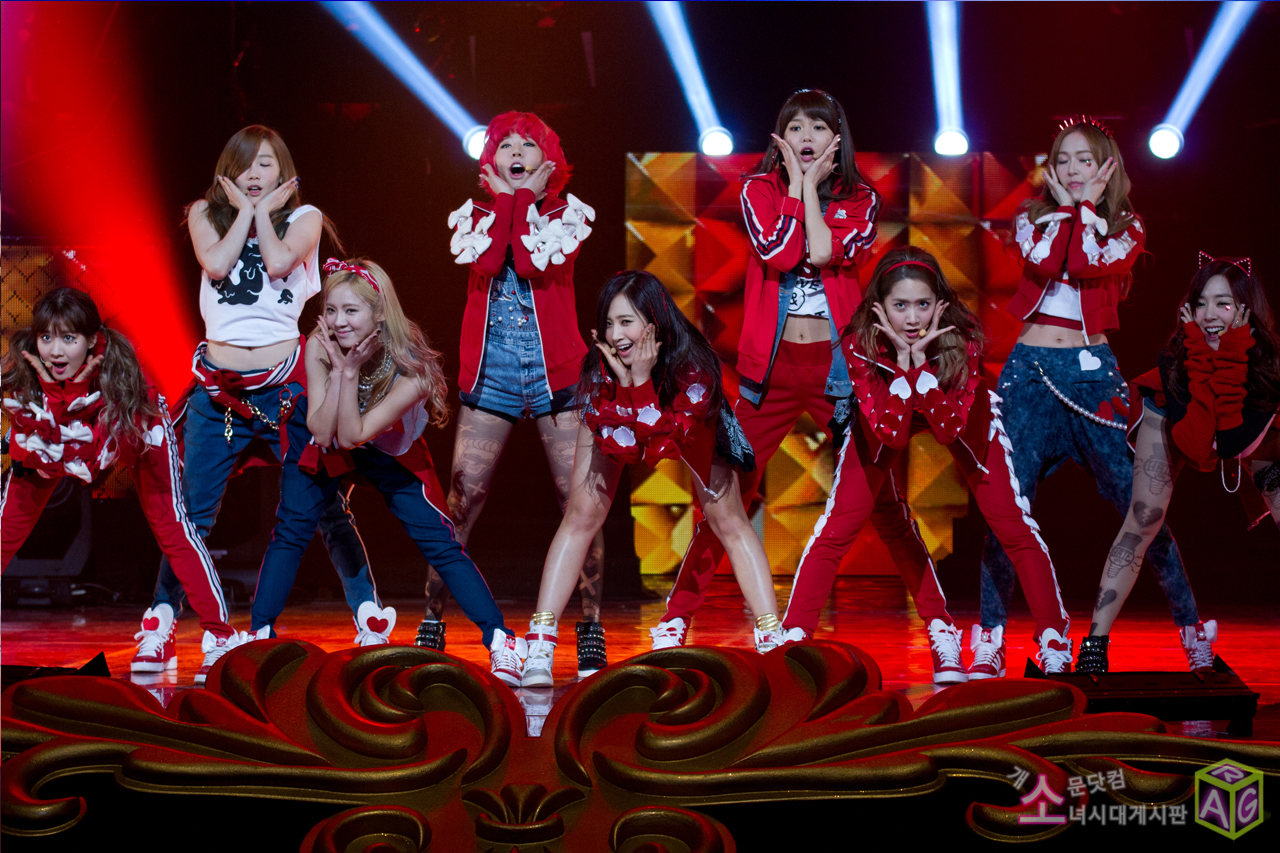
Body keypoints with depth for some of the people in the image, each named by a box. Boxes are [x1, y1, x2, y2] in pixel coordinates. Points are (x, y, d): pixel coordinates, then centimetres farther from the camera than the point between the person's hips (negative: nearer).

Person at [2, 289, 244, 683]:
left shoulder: (117, 369, -38)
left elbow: (86, 459, -40)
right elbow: (43, 454, -32)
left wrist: (74, 391, -46)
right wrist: (51, 392, -42)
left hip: (131, 429, -3)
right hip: (50, 439, 3)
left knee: (170, 525, -14)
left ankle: (221, 636, -11)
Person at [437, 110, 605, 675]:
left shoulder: (569, 213, 9)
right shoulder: (475, 214, 14)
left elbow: (536, 262, -11)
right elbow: (485, 262, -9)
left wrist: (526, 197, -4)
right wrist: (503, 198, -2)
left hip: (555, 369, -1)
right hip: (491, 370, 1)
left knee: (578, 501, -5)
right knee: (462, 500, -6)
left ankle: (591, 628, 3)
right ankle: (432, 621, 3)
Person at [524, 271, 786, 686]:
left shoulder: (693, 364, -37)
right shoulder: (599, 364, -33)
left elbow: (664, 431, -41)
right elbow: (616, 446, -35)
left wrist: (642, 379, -49)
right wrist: (625, 381, -46)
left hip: (686, 422, -1)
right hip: (620, 430, 1)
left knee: (729, 521, -6)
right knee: (581, 516, -8)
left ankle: (772, 638, -1)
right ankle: (539, 644, -7)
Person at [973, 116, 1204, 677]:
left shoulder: (1126, 229, 9)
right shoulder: (1032, 218, 12)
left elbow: (1087, 264, -12)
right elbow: (1043, 261, -10)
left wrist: (1085, 205, -2)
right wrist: (1063, 205, -1)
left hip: (1092, 371, -1)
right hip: (1029, 370, 1)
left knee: (1139, 502, -3)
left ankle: (1192, 625, 9)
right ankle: (989, 641, 2)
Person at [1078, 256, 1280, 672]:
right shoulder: (1176, 358, -34)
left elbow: (1232, 443, -40)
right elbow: (1192, 443, -42)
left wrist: (1230, 361, -47)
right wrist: (1200, 359, -45)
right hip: (1173, 417, -1)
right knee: (1142, 524, -13)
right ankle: (1095, 640, -10)